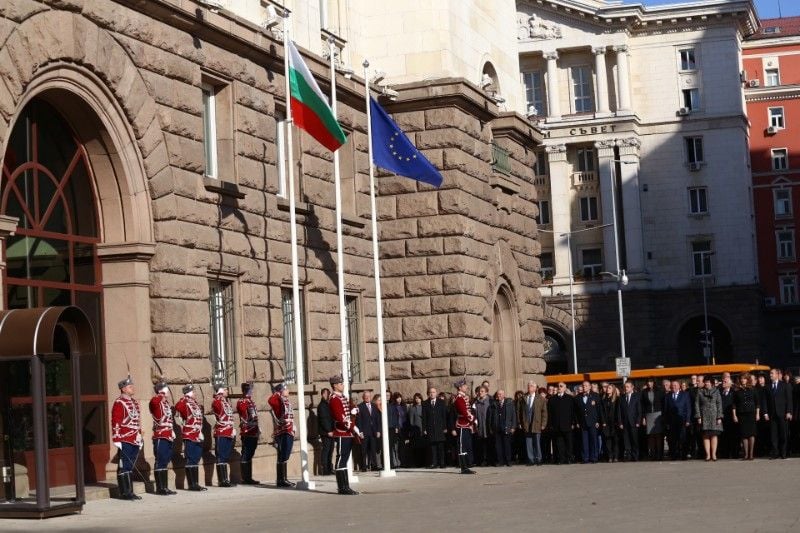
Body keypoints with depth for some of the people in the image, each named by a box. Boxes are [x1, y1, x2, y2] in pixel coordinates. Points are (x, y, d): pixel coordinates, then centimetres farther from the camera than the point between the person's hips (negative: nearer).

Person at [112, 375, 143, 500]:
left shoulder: (135, 403, 17)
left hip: (135, 441, 8)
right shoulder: (119, 403, -9)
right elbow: (115, 423, -13)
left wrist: (140, 438, 22)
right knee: (124, 467, -4)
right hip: (125, 441, -8)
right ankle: (125, 493, -2)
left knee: (130, 467, 11)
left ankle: (129, 492, 15)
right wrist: (117, 440, -16)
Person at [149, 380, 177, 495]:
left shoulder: (166, 403, 18)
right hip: (160, 437, -9)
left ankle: (164, 487, 16)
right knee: (161, 462, -6)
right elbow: (155, 401, -35)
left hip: (168, 437, 9)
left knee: (165, 461, 12)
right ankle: (160, 488, -4)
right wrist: (163, 395, -22)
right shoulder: (156, 401, -9)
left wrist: (172, 431, 17)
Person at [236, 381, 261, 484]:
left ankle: (248, 478, 16)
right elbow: (244, 418, -17)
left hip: (253, 433, 9)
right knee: (245, 456, -5)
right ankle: (245, 478, -3)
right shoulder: (242, 402, -10)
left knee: (249, 455, 12)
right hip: (247, 433, -9)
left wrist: (257, 429, 21)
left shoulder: (251, 401, 18)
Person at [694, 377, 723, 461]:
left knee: (714, 435, -2)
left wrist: (719, 417, -3)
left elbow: (719, 404, 4)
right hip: (704, 416, 1)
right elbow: (697, 404, 5)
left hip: (714, 416, 0)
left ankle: (713, 454, 0)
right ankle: (708, 454, -1)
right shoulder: (700, 392, 8)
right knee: (706, 436, -2)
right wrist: (698, 416, -3)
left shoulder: (716, 391, 7)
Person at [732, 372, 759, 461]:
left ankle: (751, 454, -2)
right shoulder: (737, 391, 6)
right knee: (744, 434, -2)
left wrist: (757, 413, 1)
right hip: (741, 414, 0)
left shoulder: (752, 390, 7)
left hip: (751, 414, 0)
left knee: (751, 433, -6)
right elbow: (734, 404, 6)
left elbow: (757, 403, 9)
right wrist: (734, 415, -1)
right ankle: (746, 454, 1)